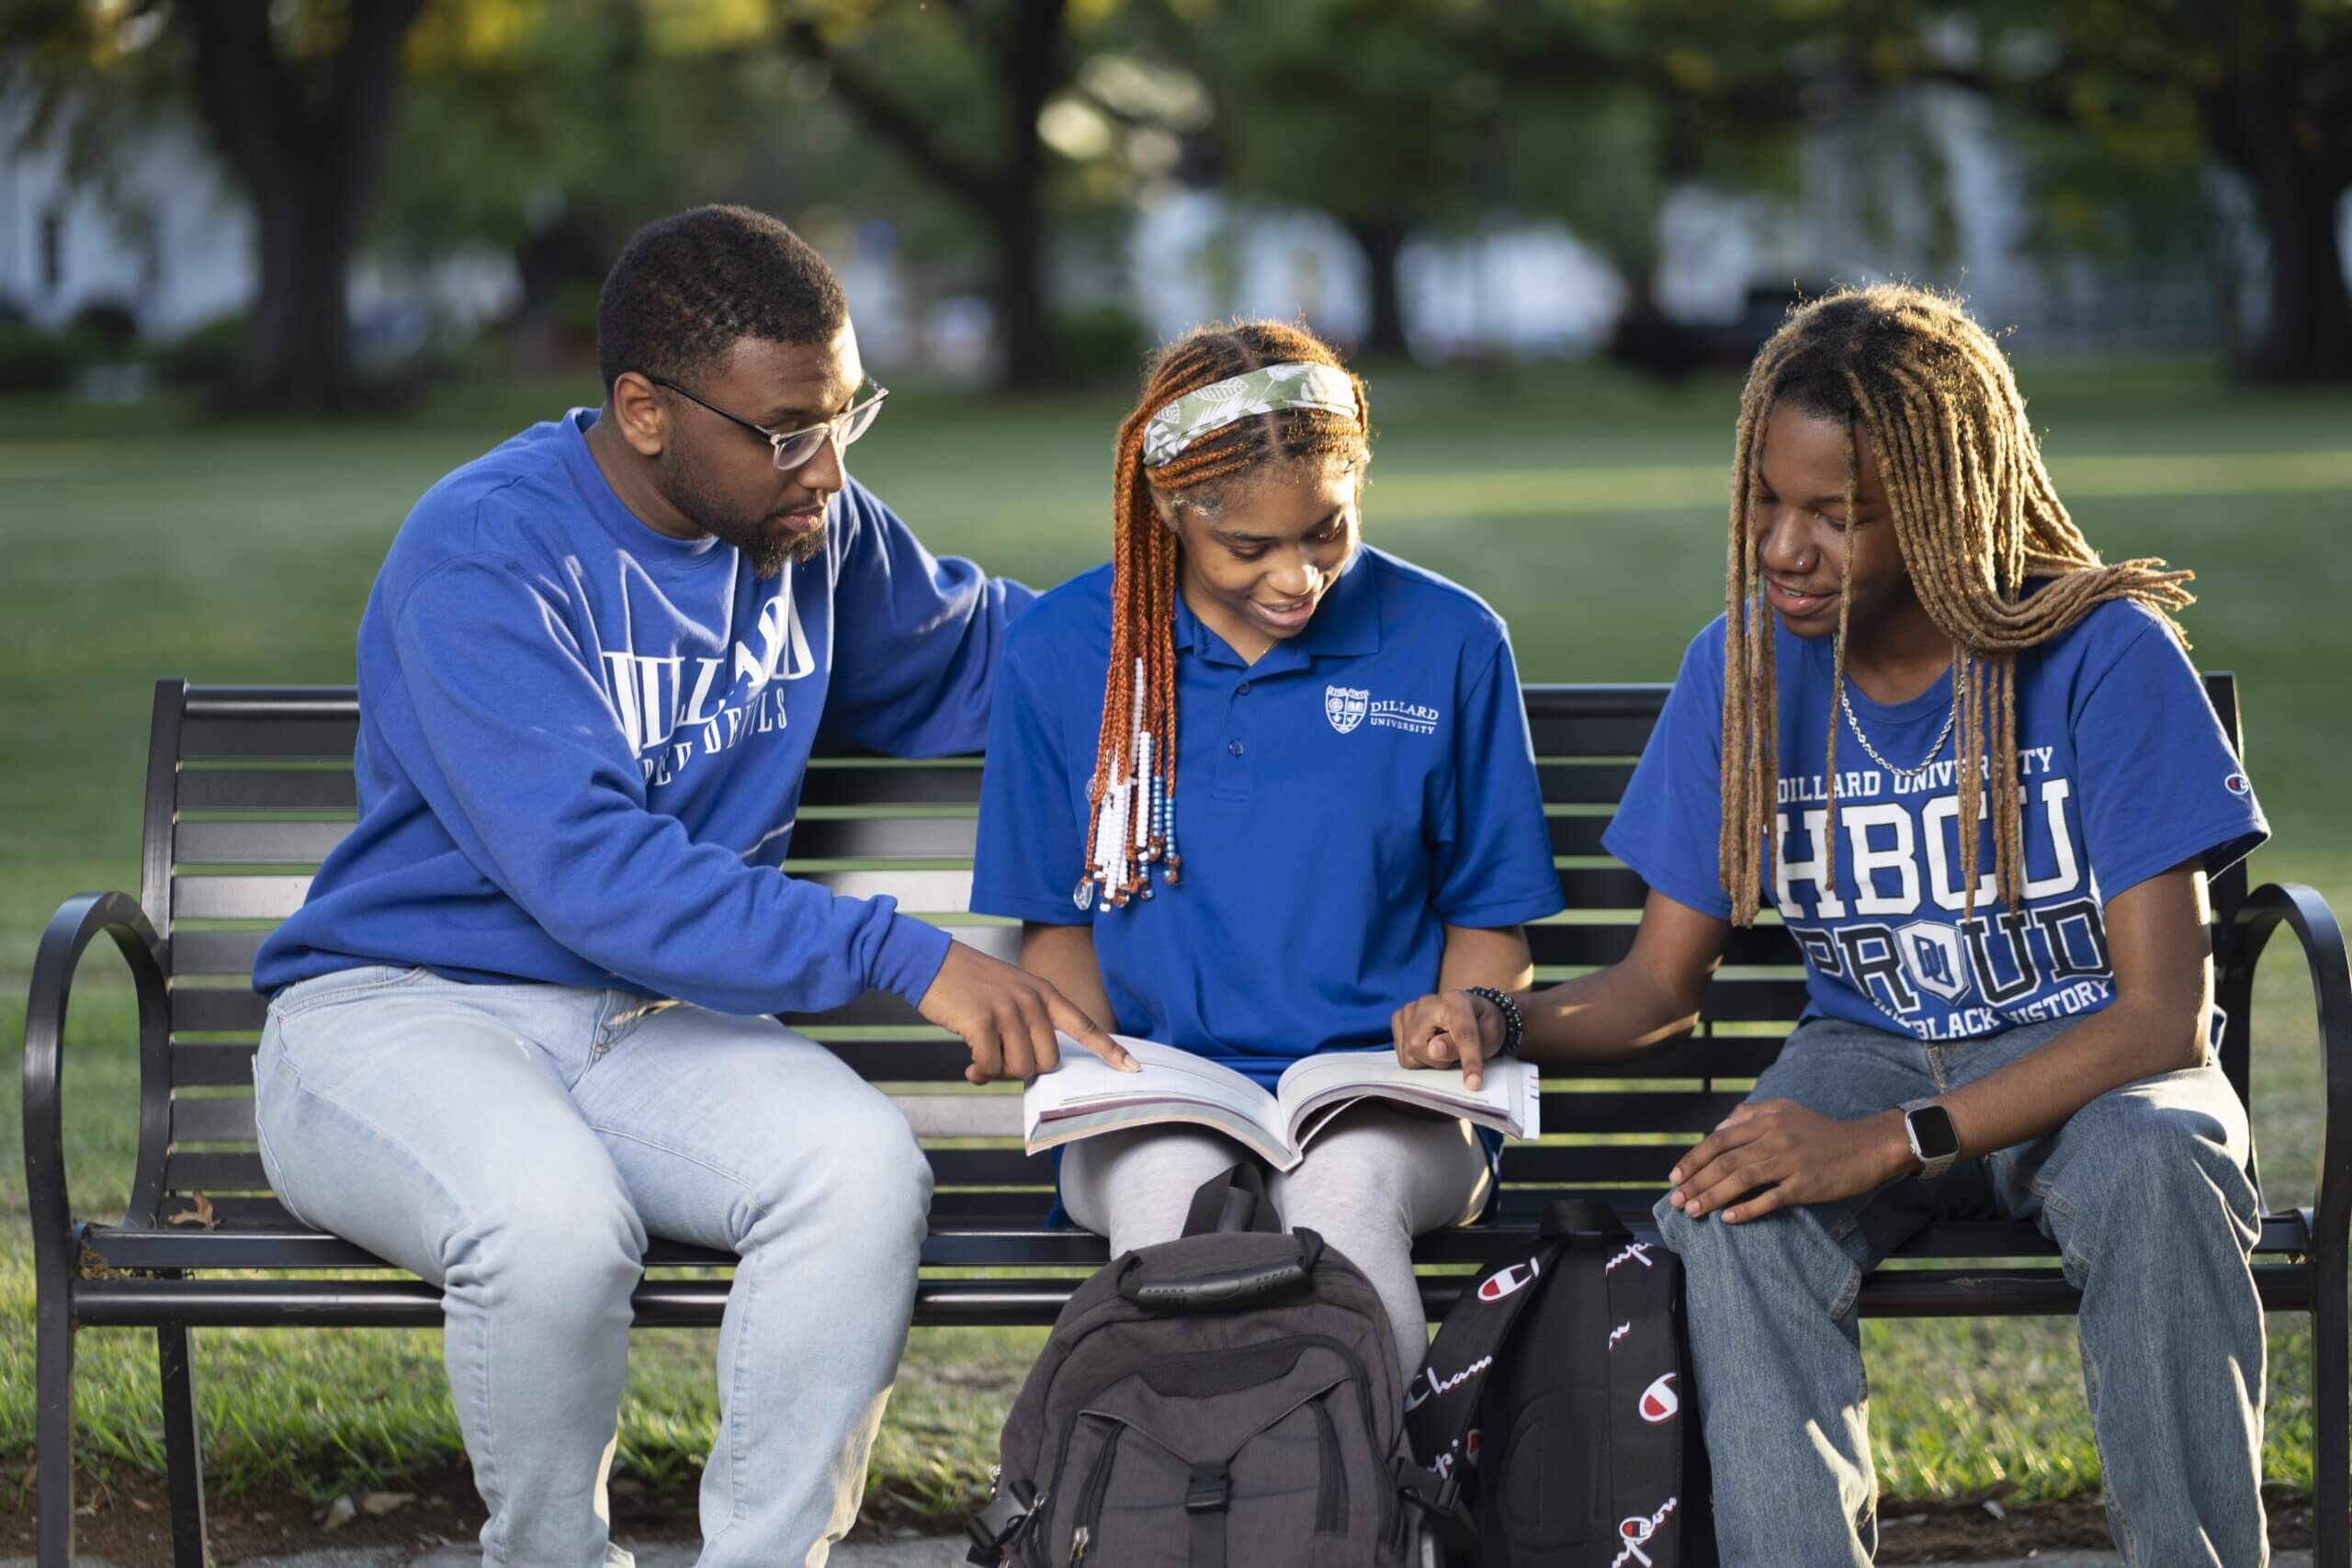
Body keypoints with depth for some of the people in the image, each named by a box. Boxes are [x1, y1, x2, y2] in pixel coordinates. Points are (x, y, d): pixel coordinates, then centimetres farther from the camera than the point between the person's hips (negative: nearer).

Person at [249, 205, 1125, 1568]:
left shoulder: (812, 529, 6)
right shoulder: (485, 552, -16)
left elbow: (964, 649, 29)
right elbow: (592, 874, -26)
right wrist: (901, 956, -31)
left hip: (659, 1027, 5)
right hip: (402, 1004, -5)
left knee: (863, 1170, -28)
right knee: (555, 1219, -38)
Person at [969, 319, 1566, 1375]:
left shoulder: (1449, 644, 4)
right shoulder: (1063, 654, 5)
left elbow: (1490, 918, 13)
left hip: (1379, 1097, 0)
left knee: (1346, 1188, -36)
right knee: (1163, 1187, -35)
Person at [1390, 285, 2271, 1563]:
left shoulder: (2102, 653, -15)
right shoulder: (1743, 667, -2)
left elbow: (2166, 1014, -19)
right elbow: (1661, 979, 7)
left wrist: (1889, 1142, -30)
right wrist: (1502, 1026, -17)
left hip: (2091, 1059, -3)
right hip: (1872, 1049, 3)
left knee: (2156, 1164, -38)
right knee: (1729, 1211, -31)